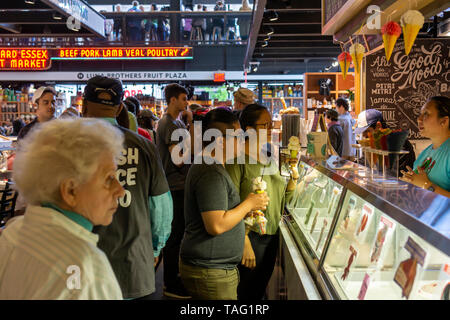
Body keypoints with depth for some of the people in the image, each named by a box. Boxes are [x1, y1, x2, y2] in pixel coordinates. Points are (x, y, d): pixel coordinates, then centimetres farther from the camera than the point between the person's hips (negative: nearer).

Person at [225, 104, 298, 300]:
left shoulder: (270, 159, 10)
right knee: (244, 294, 4)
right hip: (250, 237, -7)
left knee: (259, 292, 18)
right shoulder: (238, 161, -14)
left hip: (272, 237, 8)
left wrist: (294, 175, 1)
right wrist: (245, 243, -21)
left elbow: (282, 200, 14)